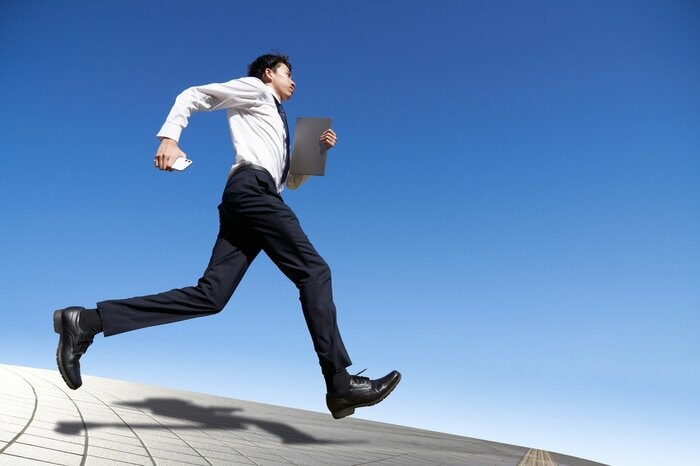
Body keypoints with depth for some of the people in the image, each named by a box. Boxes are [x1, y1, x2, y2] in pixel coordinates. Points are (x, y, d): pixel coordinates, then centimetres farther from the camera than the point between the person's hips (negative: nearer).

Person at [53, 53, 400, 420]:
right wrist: (169, 136, -9)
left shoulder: (279, 123, 38)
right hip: (252, 187, -9)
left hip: (246, 197, 9)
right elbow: (193, 95, 7)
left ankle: (86, 322, -9)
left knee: (209, 296, -6)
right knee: (314, 271, -14)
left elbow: (293, 181, 39)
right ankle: (340, 382, -17)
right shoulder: (255, 89, 16)